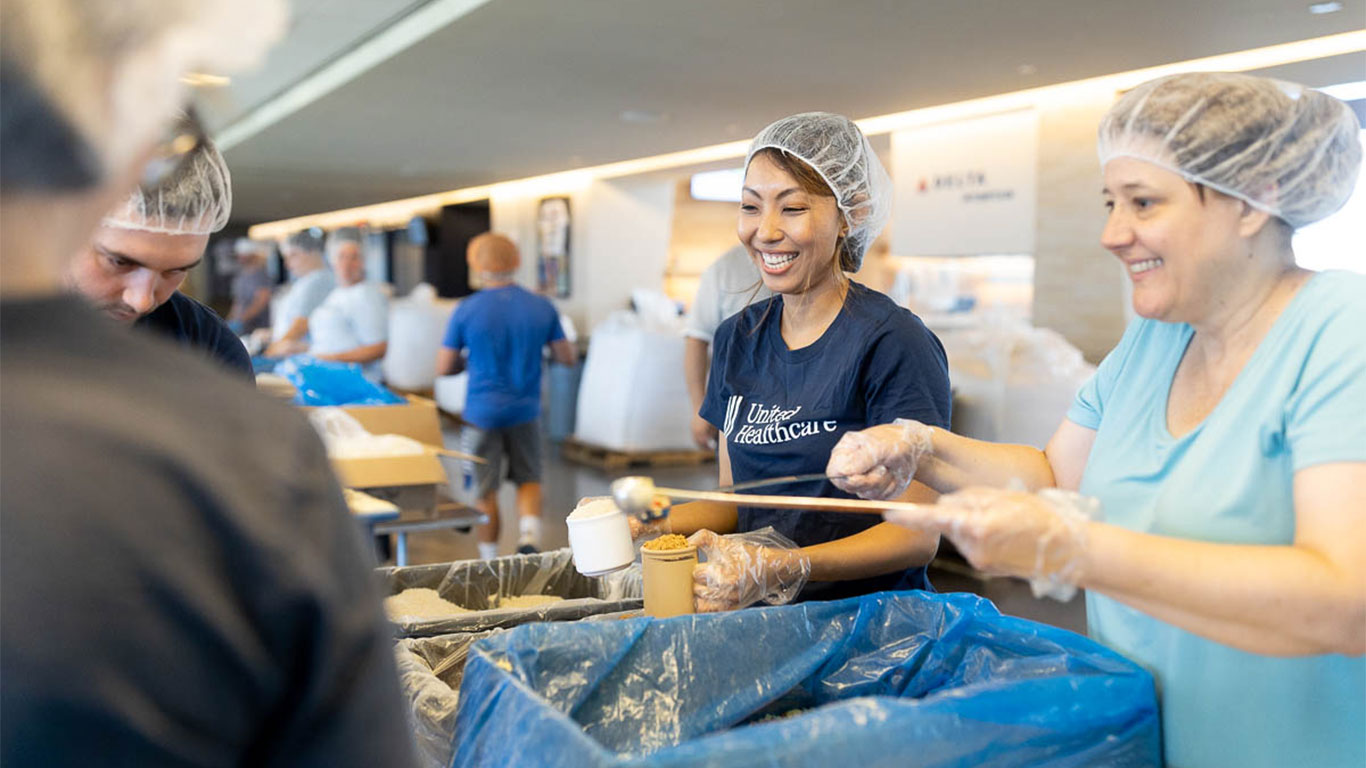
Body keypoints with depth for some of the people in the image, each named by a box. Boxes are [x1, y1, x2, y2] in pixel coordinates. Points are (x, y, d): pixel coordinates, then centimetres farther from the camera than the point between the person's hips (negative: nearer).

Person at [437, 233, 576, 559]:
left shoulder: (466, 311, -9)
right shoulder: (543, 307, -3)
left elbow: (444, 367, -3)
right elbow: (567, 357, 5)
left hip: (482, 413, -2)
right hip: (525, 410, 2)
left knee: (485, 491, 9)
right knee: (529, 479, 17)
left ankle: (490, 562, 17)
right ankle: (529, 536, -4)